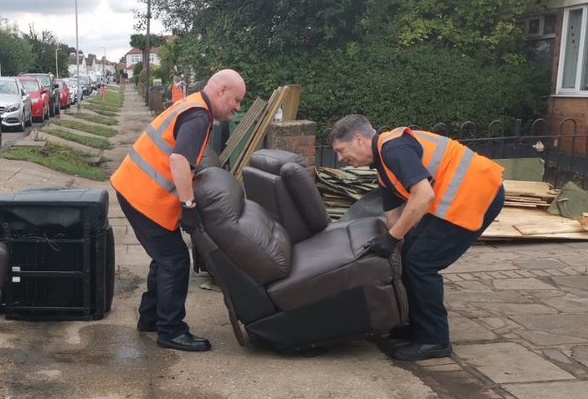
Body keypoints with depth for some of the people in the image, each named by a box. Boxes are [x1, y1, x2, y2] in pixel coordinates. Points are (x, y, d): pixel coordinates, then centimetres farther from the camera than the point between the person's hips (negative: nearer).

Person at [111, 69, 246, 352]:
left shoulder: (192, 107, 15)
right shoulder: (198, 117, -18)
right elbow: (179, 160, -31)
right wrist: (189, 205, -28)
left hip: (134, 189, 10)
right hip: (145, 197, -10)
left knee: (166, 257, 19)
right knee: (175, 260, -3)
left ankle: (149, 317, 30)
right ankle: (171, 332, 6)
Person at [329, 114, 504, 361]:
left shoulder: (393, 148, -16)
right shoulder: (384, 165, 15)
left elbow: (425, 195, -26)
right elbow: (393, 215, 18)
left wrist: (392, 238, -20)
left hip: (478, 194, -10)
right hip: (461, 198, 10)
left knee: (421, 262, -8)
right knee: (411, 255, 14)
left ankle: (434, 340, 4)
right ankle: (417, 325, 27)